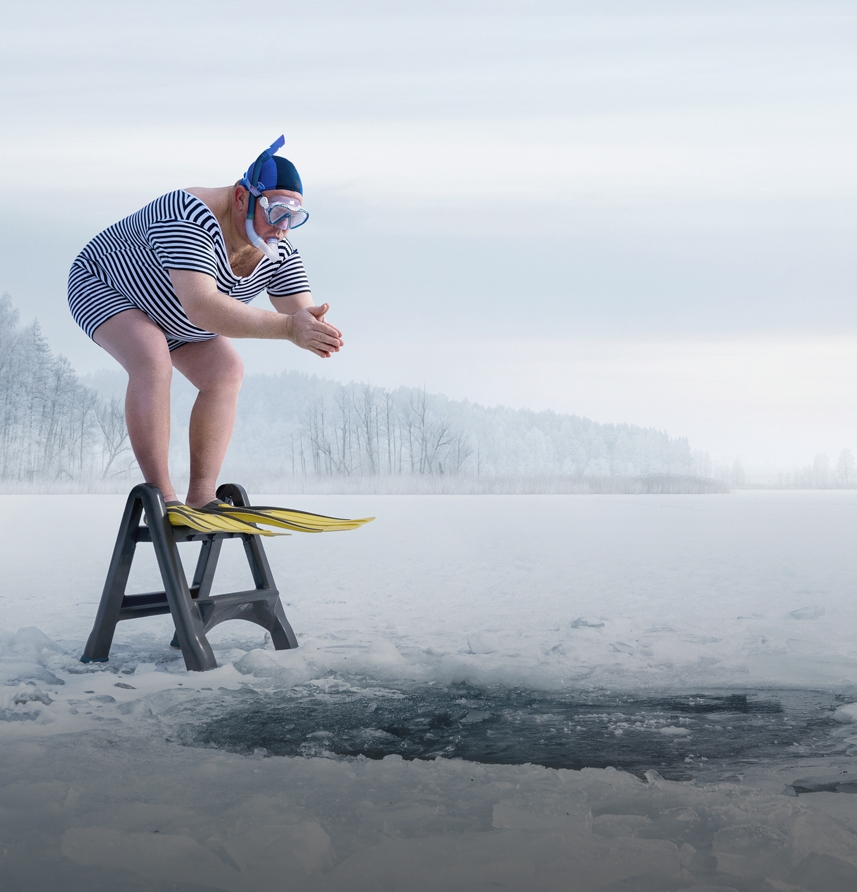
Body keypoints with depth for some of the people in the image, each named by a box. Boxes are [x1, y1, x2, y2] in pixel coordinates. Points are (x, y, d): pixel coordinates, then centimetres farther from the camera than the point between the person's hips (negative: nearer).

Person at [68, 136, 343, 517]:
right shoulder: (191, 218, -40)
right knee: (153, 360, -31)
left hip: (170, 319, 8)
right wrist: (288, 327, -57)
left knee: (226, 372, -8)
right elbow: (201, 308, -51)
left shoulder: (277, 249, -15)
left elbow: (301, 312, -21)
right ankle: (160, 497, -29)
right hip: (103, 285, -8)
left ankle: (201, 496, -9)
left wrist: (315, 331, -47)